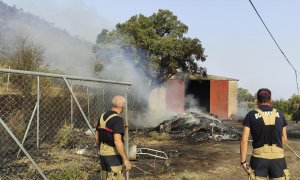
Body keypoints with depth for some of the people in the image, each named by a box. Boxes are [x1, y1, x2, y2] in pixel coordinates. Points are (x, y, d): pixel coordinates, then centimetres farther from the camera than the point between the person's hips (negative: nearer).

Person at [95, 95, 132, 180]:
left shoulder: (102, 117, 5)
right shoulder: (118, 120, -21)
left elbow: (97, 138, 11)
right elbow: (117, 142, -29)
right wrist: (126, 160, -24)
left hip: (104, 155, 8)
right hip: (114, 156, -8)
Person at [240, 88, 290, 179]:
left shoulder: (250, 115, -3)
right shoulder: (279, 115, 5)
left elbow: (244, 140, -9)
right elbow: (284, 139, 13)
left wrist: (243, 161, -3)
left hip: (259, 159, -1)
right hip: (277, 159, 1)